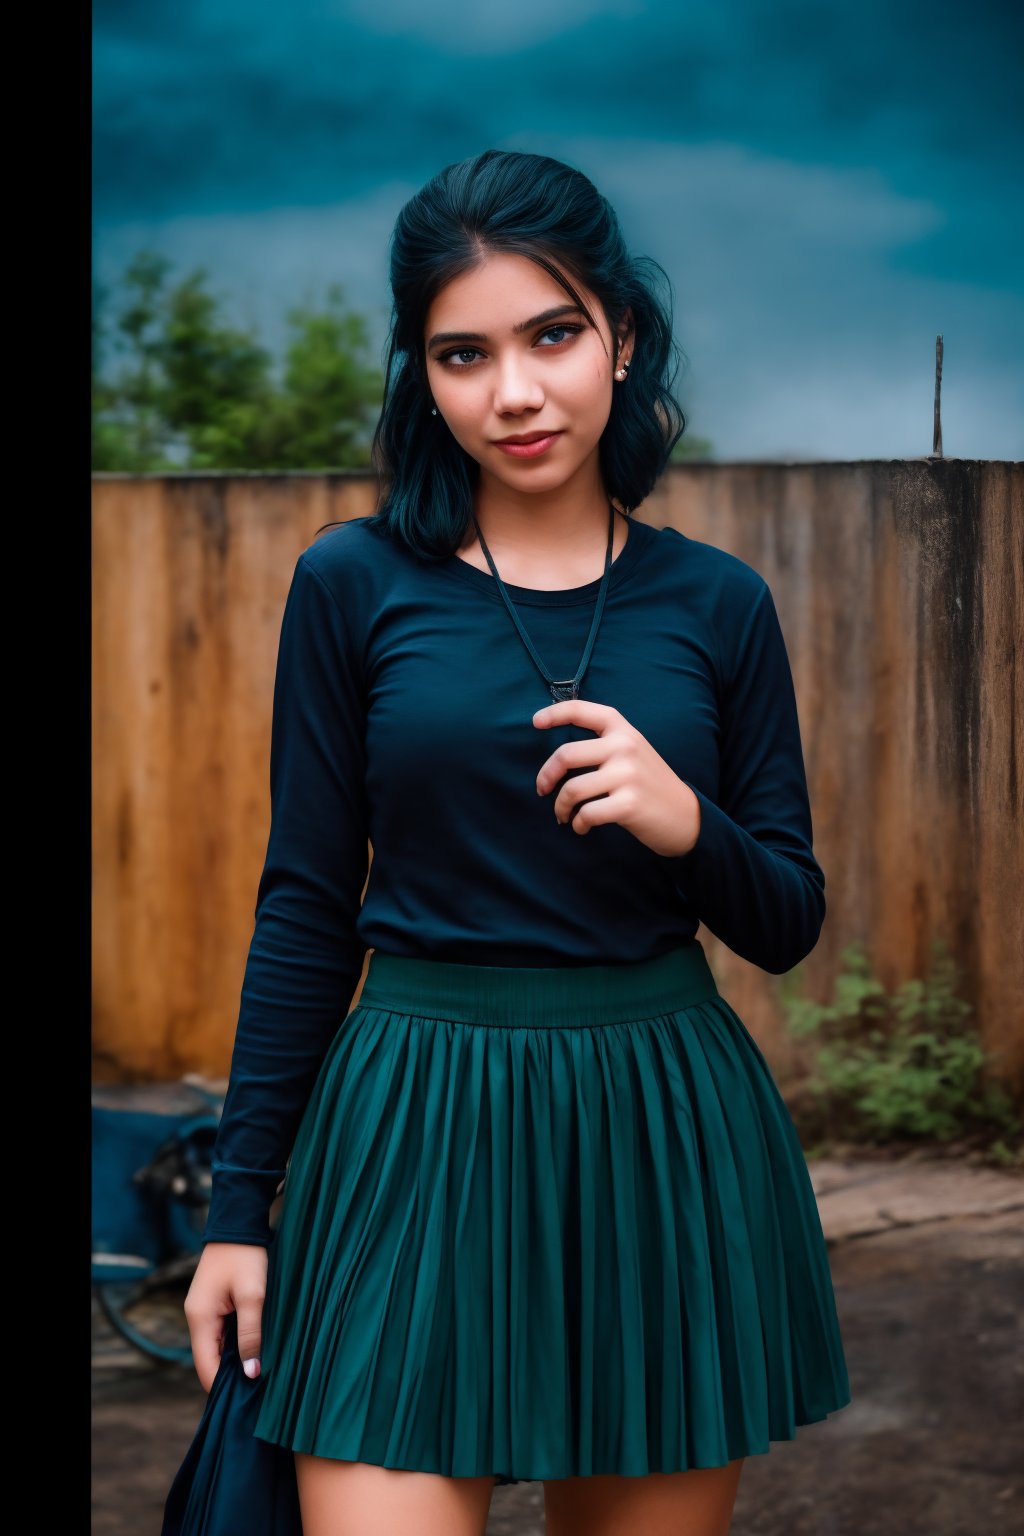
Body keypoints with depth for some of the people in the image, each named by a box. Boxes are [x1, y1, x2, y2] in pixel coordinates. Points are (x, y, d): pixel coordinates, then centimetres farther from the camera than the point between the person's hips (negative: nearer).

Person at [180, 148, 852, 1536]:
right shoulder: (355, 584, -1)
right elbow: (306, 909, 3)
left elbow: (788, 923, 8)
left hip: (667, 1140, 2)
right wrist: (241, 1205, 4)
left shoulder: (717, 605, 3)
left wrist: (686, 825, -14)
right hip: (416, 1128, -2)